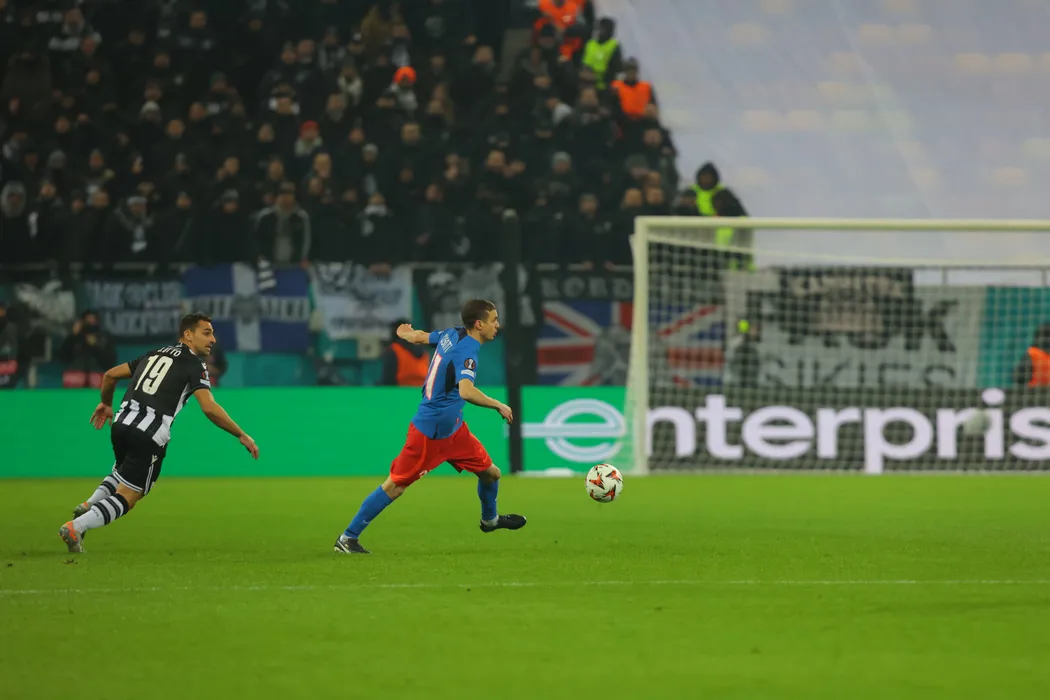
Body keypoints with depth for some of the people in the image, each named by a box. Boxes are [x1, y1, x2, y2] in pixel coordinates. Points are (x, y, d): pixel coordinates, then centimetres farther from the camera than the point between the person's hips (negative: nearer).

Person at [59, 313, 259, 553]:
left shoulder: (155, 354, 19)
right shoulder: (194, 364, 0)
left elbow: (111, 374, 24)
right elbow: (209, 408, -13)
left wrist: (106, 403, 42)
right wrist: (242, 436, -5)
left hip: (122, 423, 7)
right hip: (150, 436, -7)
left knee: (123, 474, 34)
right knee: (127, 496, 1)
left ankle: (89, 504, 10)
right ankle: (75, 527, -14)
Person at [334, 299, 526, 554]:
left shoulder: (451, 334, 2)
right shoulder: (466, 351, -25)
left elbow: (420, 337, 20)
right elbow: (466, 391, -40)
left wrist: (407, 333, 44)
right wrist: (499, 406, -29)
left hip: (453, 430, 9)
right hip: (429, 434, -9)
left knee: (490, 473, 14)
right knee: (395, 486, -2)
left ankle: (490, 519, 42)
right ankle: (347, 538, 5)